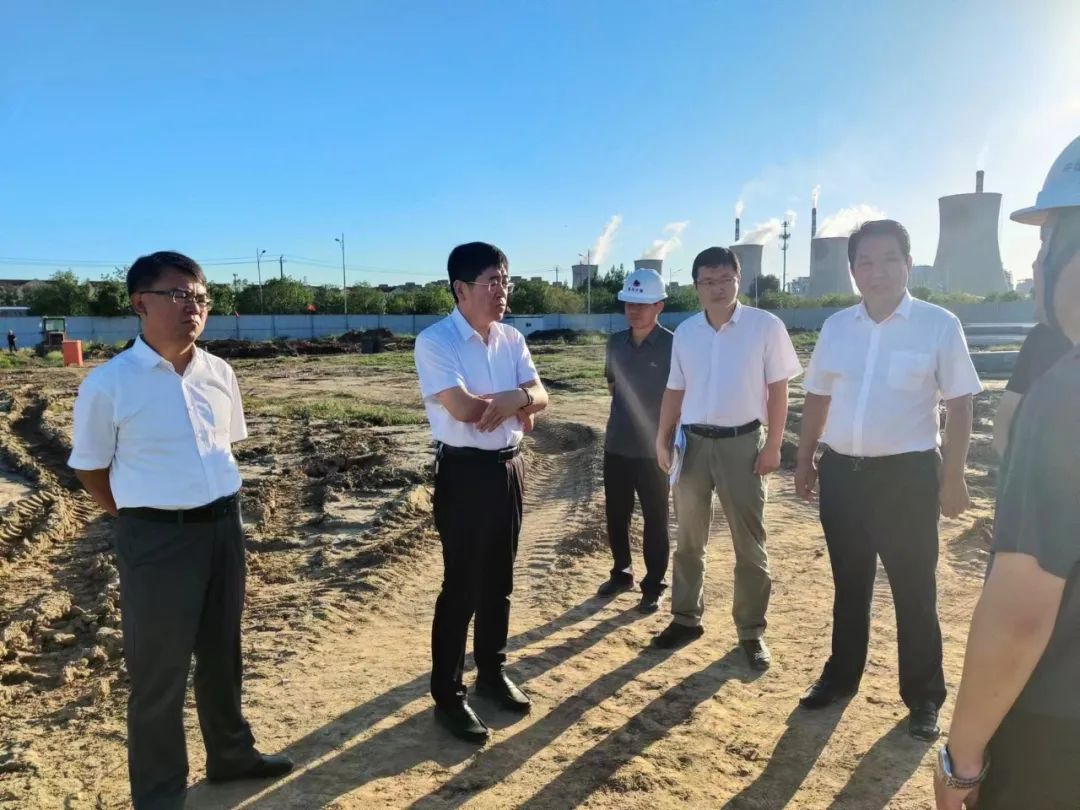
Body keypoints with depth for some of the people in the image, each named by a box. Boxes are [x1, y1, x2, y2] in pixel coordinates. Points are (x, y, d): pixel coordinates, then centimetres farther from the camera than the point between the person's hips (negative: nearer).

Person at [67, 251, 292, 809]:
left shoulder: (219, 374, 2)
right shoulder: (108, 384, -13)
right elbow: (90, 469, -4)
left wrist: (217, 508, 12)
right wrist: (144, 521, -2)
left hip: (224, 526, 5)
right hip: (155, 539, -5)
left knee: (222, 653, 21)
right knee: (159, 672, 9)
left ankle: (230, 752, 43)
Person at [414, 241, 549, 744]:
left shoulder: (511, 339, 7)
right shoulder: (435, 341, -14)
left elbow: (539, 397, 0)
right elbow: (464, 408, -23)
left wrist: (511, 402, -22)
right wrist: (515, 397, -10)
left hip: (509, 465, 7)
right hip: (464, 471, -7)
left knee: (499, 580, 17)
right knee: (462, 585, 2)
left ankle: (492, 671, 36)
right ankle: (447, 694, 17)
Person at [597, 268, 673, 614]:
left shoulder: (672, 346, -12)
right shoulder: (616, 342, 3)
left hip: (654, 450, -5)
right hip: (616, 446, 5)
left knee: (655, 521, 8)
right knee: (615, 515, 16)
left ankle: (654, 586, 22)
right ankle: (621, 573, 35)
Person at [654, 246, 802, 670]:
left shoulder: (765, 326, -6)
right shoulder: (685, 332, 4)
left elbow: (778, 388, -4)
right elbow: (675, 390, 10)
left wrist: (773, 444, -8)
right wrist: (663, 439, 3)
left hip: (742, 442, -3)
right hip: (693, 442, 4)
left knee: (749, 544, 5)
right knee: (689, 539, 13)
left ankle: (752, 631, 19)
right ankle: (686, 617, 28)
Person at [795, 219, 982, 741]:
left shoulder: (938, 325, -6)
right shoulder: (836, 327, 5)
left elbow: (959, 406, -5)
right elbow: (817, 398, 12)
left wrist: (953, 478, -8)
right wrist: (804, 461, 11)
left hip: (908, 473, -4)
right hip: (842, 471, 4)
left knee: (914, 591, 8)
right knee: (849, 585, 17)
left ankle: (924, 698, 25)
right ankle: (841, 676, 34)